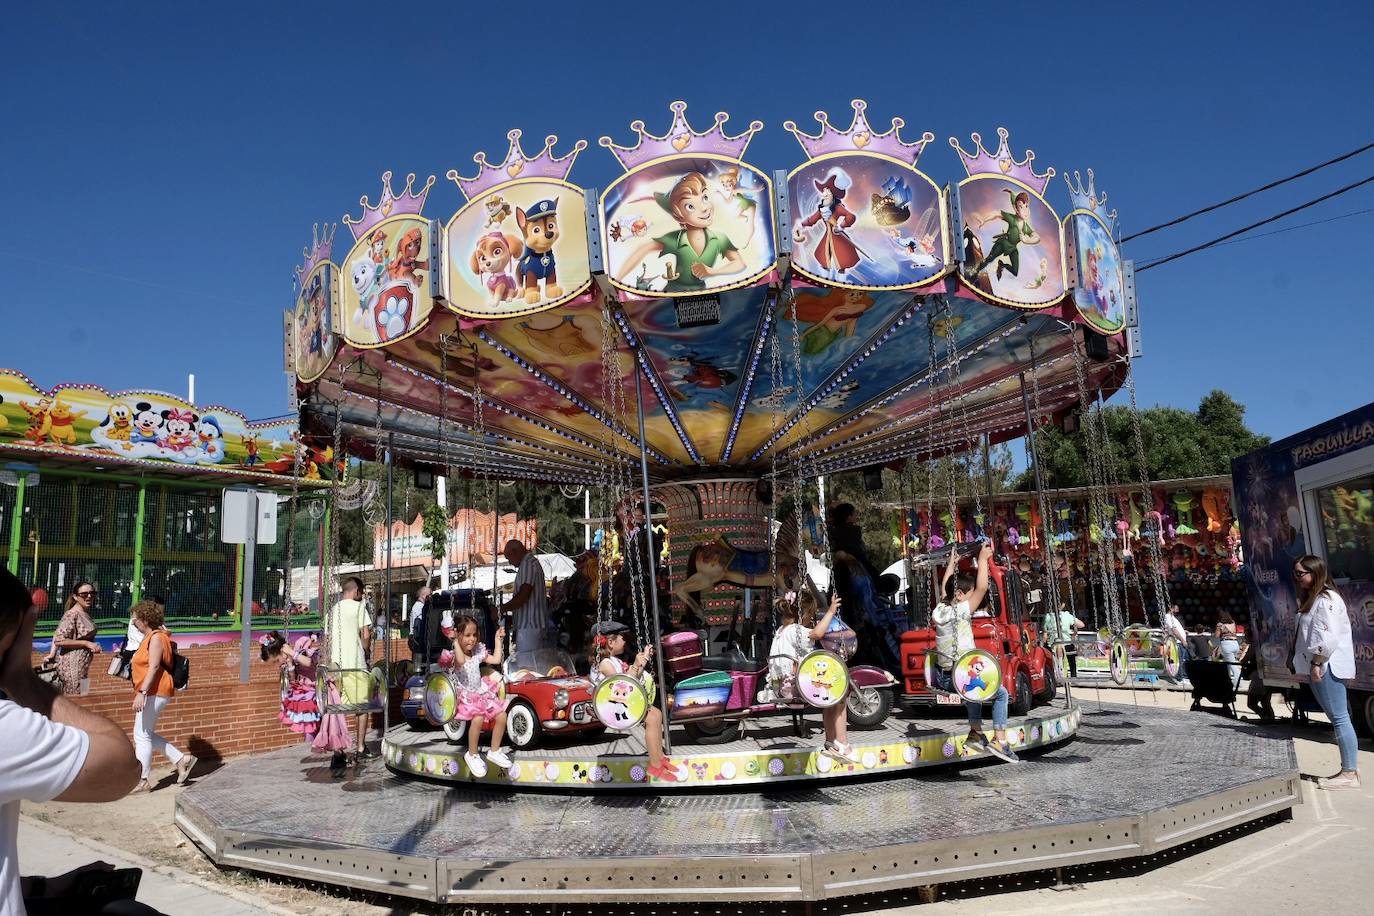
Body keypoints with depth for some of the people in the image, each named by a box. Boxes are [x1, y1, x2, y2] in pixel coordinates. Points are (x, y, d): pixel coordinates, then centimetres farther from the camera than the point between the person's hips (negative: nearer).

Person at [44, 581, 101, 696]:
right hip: (73, 665, -9)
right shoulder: (72, 615, -16)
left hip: (83, 665, 9)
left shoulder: (85, 613, 10)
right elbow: (58, 640, -22)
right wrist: (86, 643, -19)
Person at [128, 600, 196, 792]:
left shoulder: (156, 638, -14)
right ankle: (182, 760, 15)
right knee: (147, 734, 13)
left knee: (141, 735, -5)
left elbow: (154, 667, -23)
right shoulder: (150, 637, 18)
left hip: (154, 692, -10)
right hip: (151, 693, 10)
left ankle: (143, 781, 1)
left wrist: (141, 692, -29)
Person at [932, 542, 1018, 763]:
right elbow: (982, 588, -16)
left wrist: (952, 563, 28)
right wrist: (983, 559, -8)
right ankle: (1000, 741, 1)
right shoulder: (961, 611, -16)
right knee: (1001, 693, 9)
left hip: (942, 677, 8)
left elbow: (944, 589, 22)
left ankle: (976, 733, 32)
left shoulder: (939, 609, 3)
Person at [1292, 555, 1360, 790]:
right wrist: (1312, 664, 16)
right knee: (1338, 718, 13)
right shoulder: (1312, 598, 18)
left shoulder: (1326, 600, -14)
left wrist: (1317, 663, -18)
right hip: (1318, 667, 10)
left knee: (1339, 718, -6)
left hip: (1327, 667, -10)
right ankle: (1349, 767, 18)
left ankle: (1350, 773, -2)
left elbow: (1329, 637, -22)